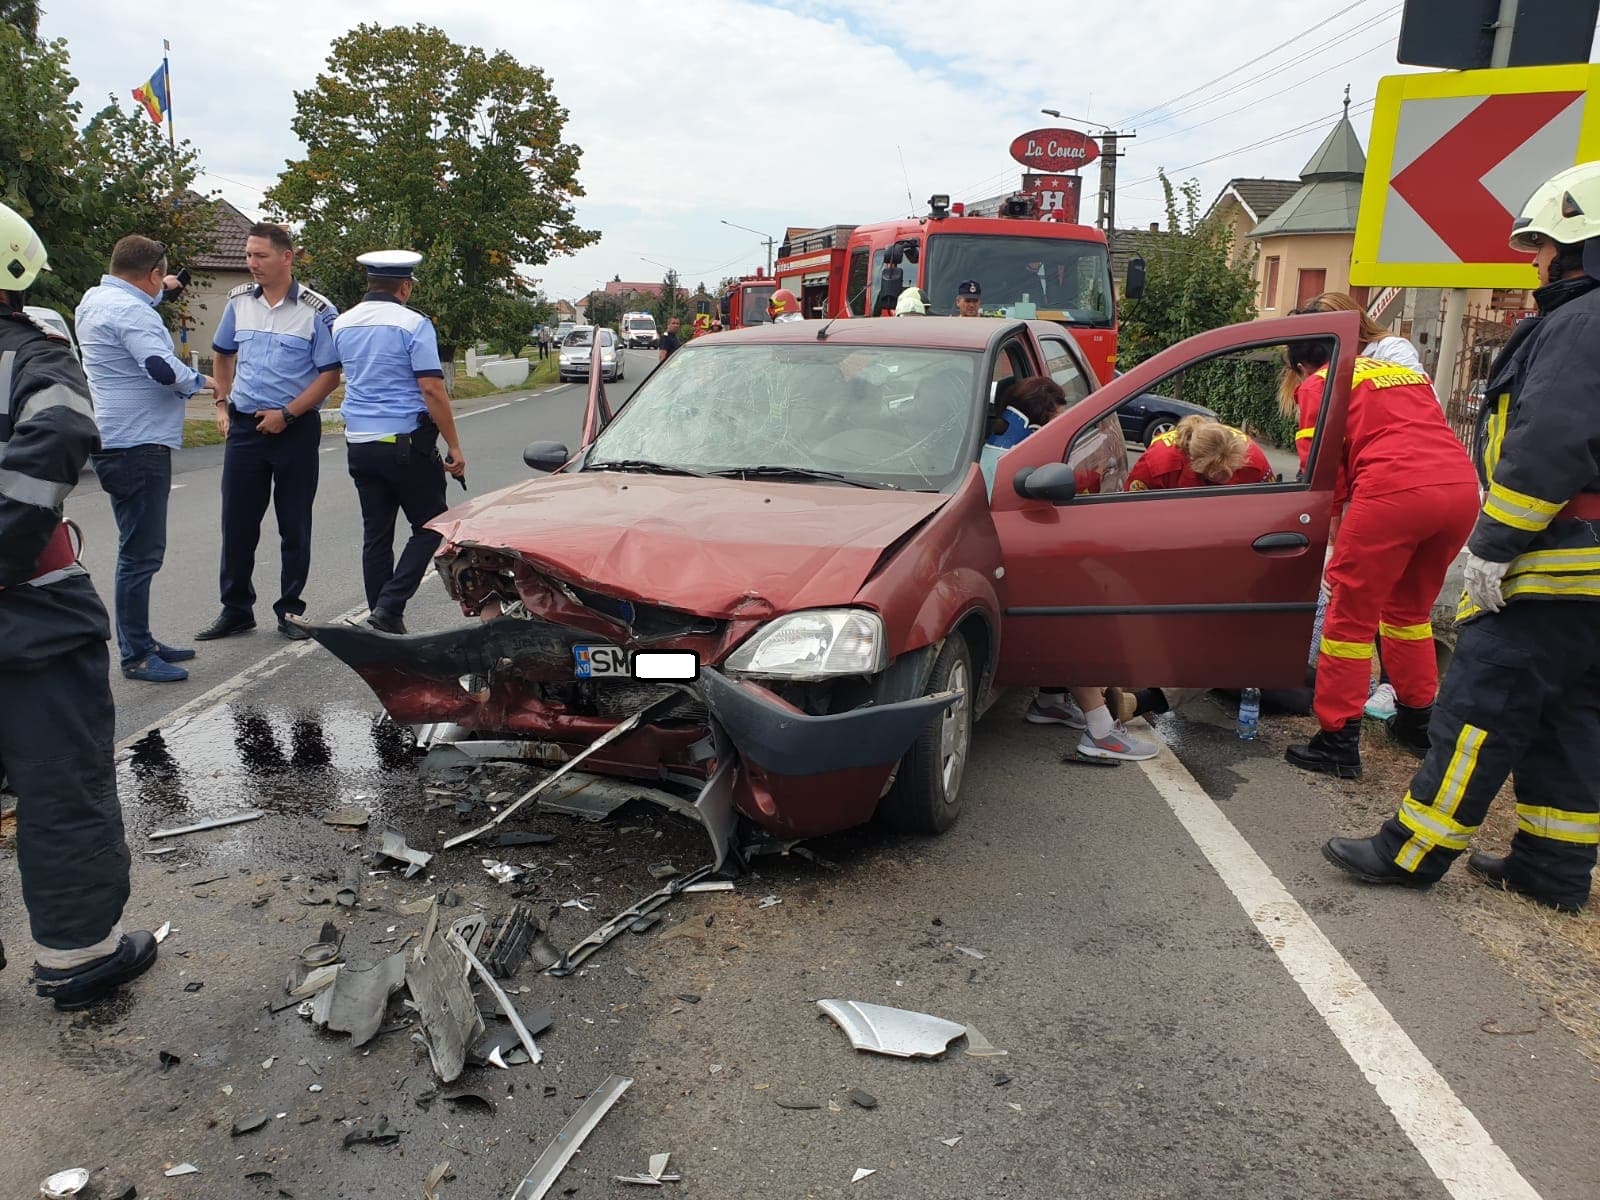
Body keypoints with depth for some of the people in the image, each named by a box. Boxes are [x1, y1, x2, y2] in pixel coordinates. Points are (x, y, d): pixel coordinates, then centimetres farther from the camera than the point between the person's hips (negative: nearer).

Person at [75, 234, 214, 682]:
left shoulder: (94, 299, 13)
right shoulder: (130, 311, -17)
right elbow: (163, 368, -26)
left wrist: (159, 292, 42)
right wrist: (199, 381, -9)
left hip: (118, 443, 11)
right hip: (138, 444, -11)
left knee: (141, 549, 18)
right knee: (141, 553, -6)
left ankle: (141, 641, 27)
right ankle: (135, 656, 0)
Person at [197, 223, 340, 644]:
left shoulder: (317, 310, -7)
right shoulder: (239, 301, 7)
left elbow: (329, 375, -8)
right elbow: (223, 355, 22)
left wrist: (287, 413, -15)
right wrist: (222, 403, 11)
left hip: (296, 429, -4)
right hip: (244, 427, 4)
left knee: (294, 525, 5)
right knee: (237, 523, 7)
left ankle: (290, 610, 17)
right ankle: (236, 610, 18)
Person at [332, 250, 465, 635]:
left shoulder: (342, 325, 10)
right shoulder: (413, 324, -9)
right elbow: (432, 389, -15)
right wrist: (454, 445, -11)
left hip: (359, 444, 6)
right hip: (407, 443, -6)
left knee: (376, 534, 11)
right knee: (429, 527, 4)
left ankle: (381, 616, 14)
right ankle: (390, 606, -9)